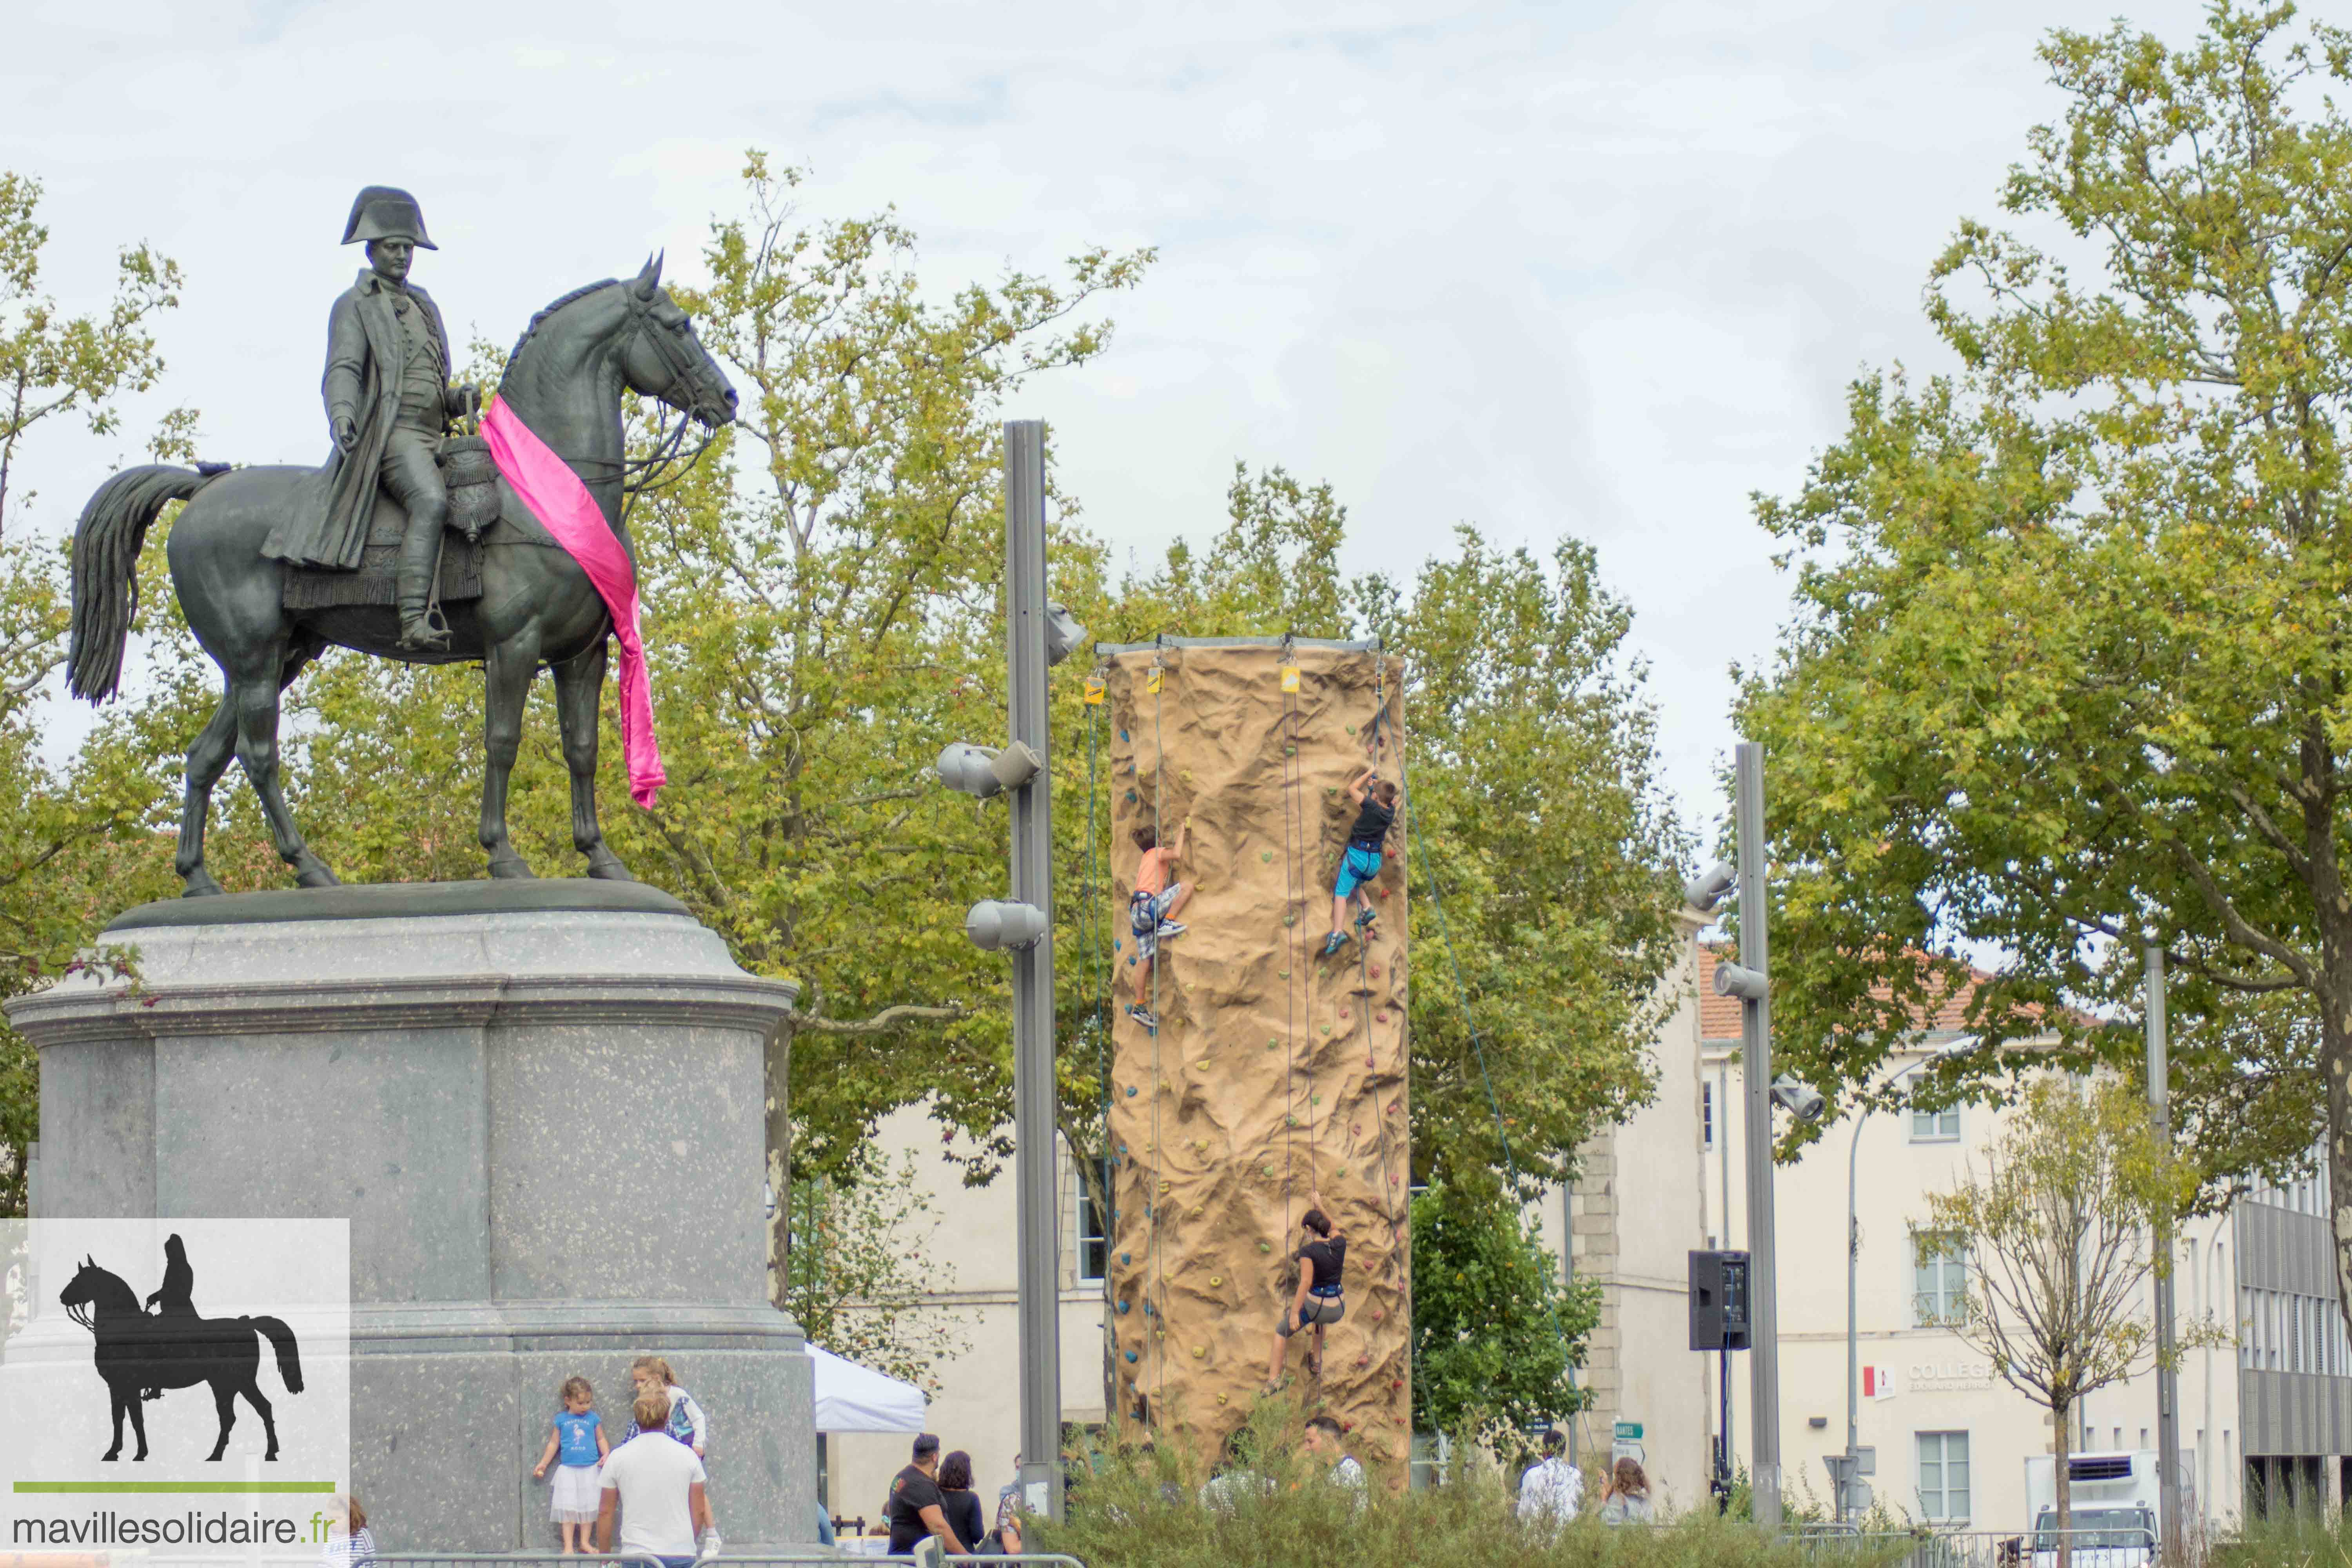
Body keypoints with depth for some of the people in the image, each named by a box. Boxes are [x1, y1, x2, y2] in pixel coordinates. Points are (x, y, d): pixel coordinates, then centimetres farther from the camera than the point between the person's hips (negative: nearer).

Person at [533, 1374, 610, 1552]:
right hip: (567, 1470, -1)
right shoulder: (561, 1420, 2)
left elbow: (601, 1439, 9)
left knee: (587, 1507, 4)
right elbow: (554, 1443, 10)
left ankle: (584, 1543, 14)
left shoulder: (593, 1418, 3)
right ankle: (568, 1546, -2)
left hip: (589, 1469, 1)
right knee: (568, 1509, -3)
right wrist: (543, 1464, 11)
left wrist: (606, 1455, -8)